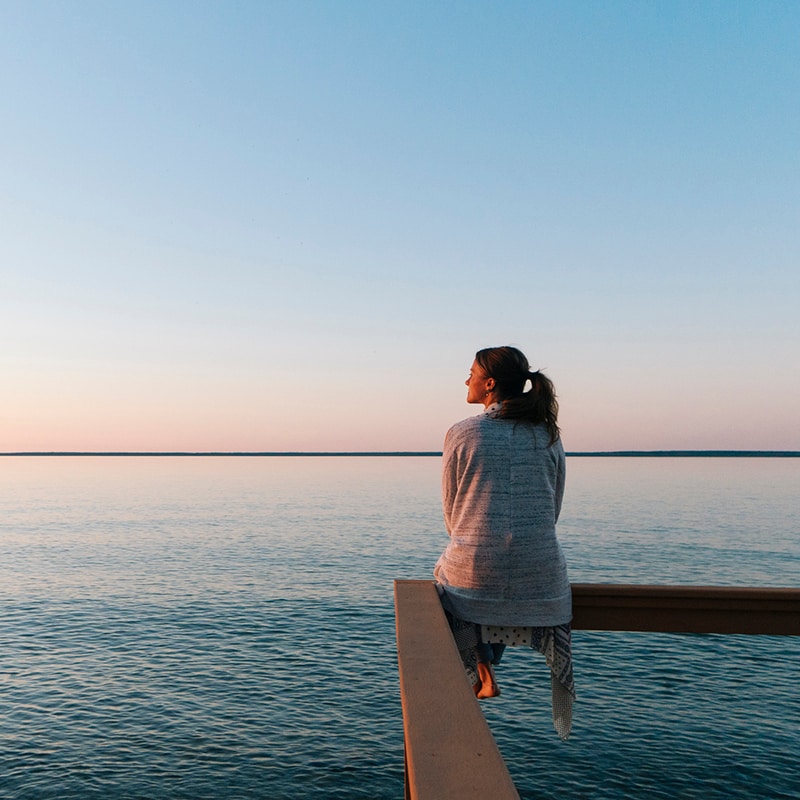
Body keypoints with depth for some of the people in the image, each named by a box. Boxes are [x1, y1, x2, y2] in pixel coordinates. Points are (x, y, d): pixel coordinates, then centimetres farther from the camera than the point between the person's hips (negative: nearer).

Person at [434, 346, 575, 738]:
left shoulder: (461, 434, -6)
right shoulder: (548, 434, 3)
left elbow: (451, 513, 2)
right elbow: (553, 510, 10)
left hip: (474, 571, -2)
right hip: (539, 576, 3)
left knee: (445, 572, 31)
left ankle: (483, 673, 29)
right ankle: (486, 671, 40)